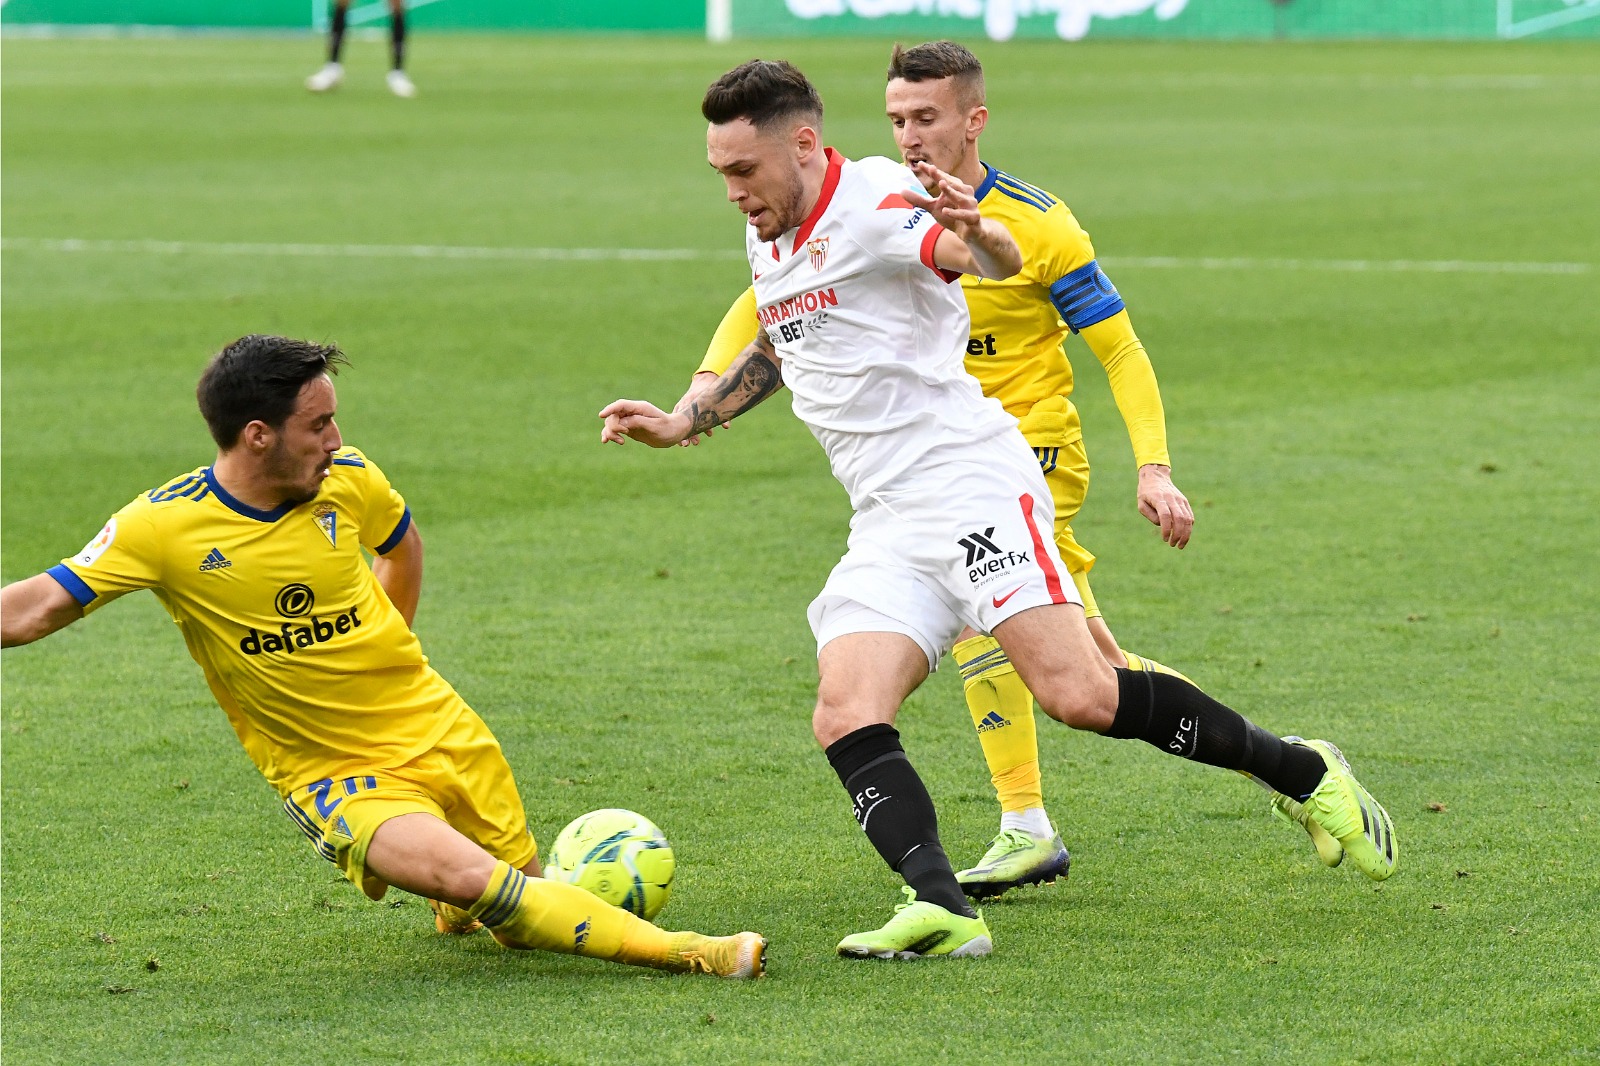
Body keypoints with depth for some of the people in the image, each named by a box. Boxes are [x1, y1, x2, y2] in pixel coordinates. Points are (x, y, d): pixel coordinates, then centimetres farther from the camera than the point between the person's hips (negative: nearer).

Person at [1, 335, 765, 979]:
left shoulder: (346, 478, -6)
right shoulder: (164, 526, -17)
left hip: (438, 730, 5)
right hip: (330, 774, -4)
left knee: (523, 886, 9)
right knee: (473, 880, -28)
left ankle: (455, 902, 43)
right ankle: (674, 952, -23)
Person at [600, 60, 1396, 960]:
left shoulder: (876, 202, -10)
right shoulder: (769, 243, 18)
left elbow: (1002, 261, -28)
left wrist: (975, 232, -50)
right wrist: (685, 424, 36)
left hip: (969, 485, -8)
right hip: (887, 531, 8)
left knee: (1078, 695, -19)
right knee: (845, 719, -15)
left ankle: (1306, 775, -2)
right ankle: (942, 910, -28)